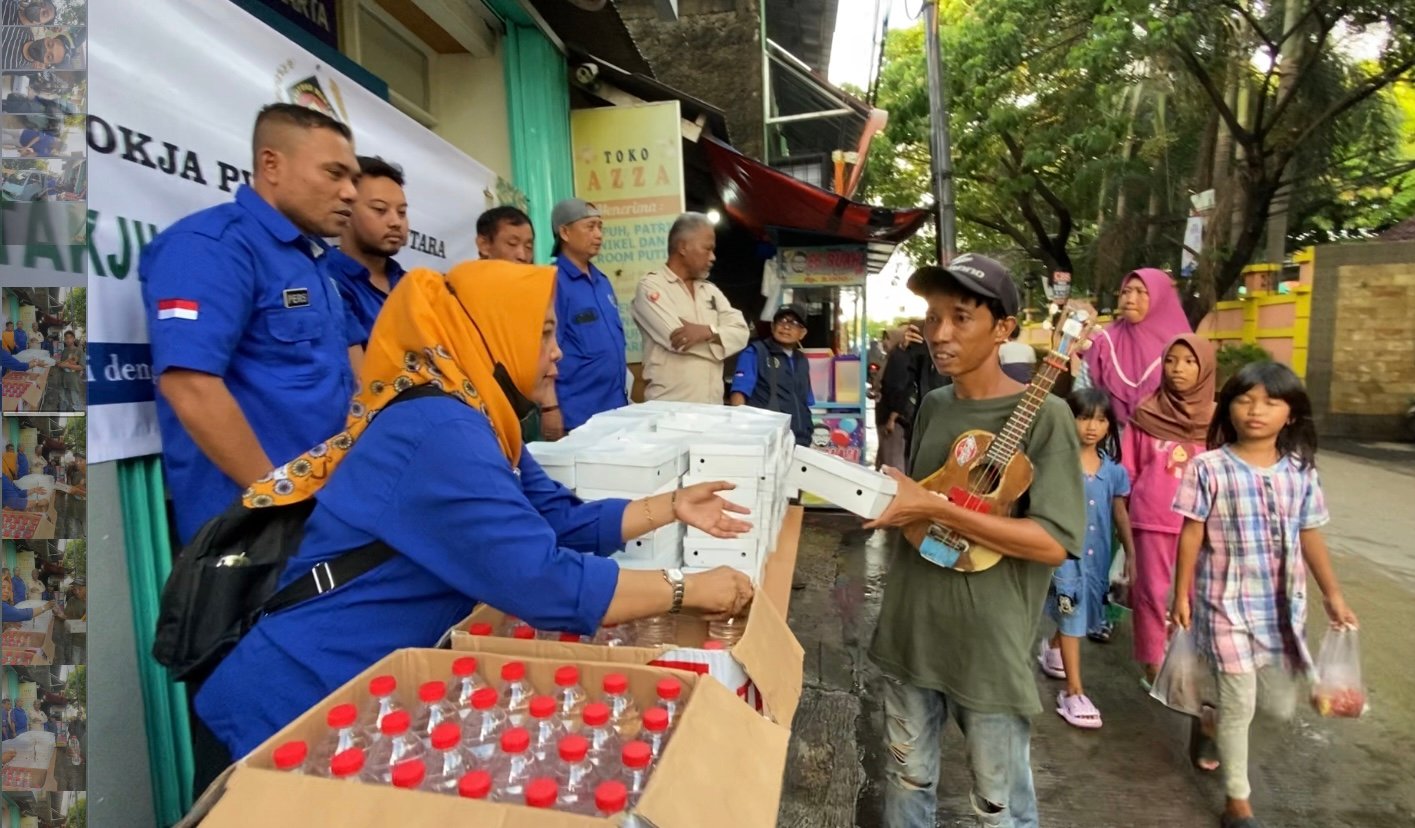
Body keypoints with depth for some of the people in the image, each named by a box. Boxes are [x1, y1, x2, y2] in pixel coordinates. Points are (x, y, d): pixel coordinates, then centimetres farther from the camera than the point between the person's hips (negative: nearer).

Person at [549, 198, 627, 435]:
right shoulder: (552, 283, -11)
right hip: (575, 416, -7)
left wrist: (622, 393, 17)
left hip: (615, 407, 8)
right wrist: (550, 408, -18)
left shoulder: (602, 281, 11)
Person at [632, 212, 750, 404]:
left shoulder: (711, 290, 14)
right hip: (669, 407, -6)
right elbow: (678, 340, -18)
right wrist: (718, 335, -3)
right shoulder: (650, 287, -6)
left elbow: (741, 333, 4)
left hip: (712, 404, 6)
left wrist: (708, 332, -15)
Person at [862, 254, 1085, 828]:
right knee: (908, 776, 22)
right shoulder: (932, 407, 4)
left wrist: (935, 510, -24)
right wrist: (890, 504, -9)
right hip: (910, 630, 5)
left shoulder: (1044, 416, -14)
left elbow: (1054, 541, -20)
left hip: (989, 642, -5)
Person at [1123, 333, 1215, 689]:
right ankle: (1152, 664, 21)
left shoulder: (1215, 418, 0)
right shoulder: (1145, 413, -1)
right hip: (1151, 517, -1)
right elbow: (1128, 469, 4)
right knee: (1151, 591, 7)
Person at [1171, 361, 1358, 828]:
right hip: (1227, 602, -4)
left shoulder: (1300, 471, 1)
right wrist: (1182, 594, -6)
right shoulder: (1209, 468, -12)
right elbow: (1191, 535, -8)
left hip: (1282, 605, 4)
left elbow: (1310, 537, 9)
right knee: (1239, 704, 3)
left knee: (1281, 705, 10)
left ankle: (1214, 713, 41)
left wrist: (1333, 595, 10)